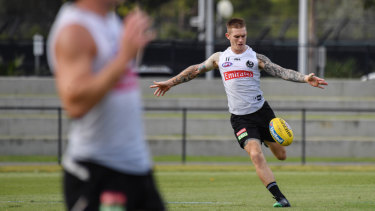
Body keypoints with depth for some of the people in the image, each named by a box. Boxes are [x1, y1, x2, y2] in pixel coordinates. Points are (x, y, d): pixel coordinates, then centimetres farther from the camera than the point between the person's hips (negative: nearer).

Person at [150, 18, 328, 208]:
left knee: (281, 155, 6)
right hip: (240, 118, -1)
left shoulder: (256, 58, 0)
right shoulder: (219, 58, 6)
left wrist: (305, 78, -23)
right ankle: (280, 197, -21)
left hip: (262, 111, 1)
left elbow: (282, 71, -8)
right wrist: (170, 83, 22)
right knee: (256, 155, -20)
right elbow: (195, 70, 19)